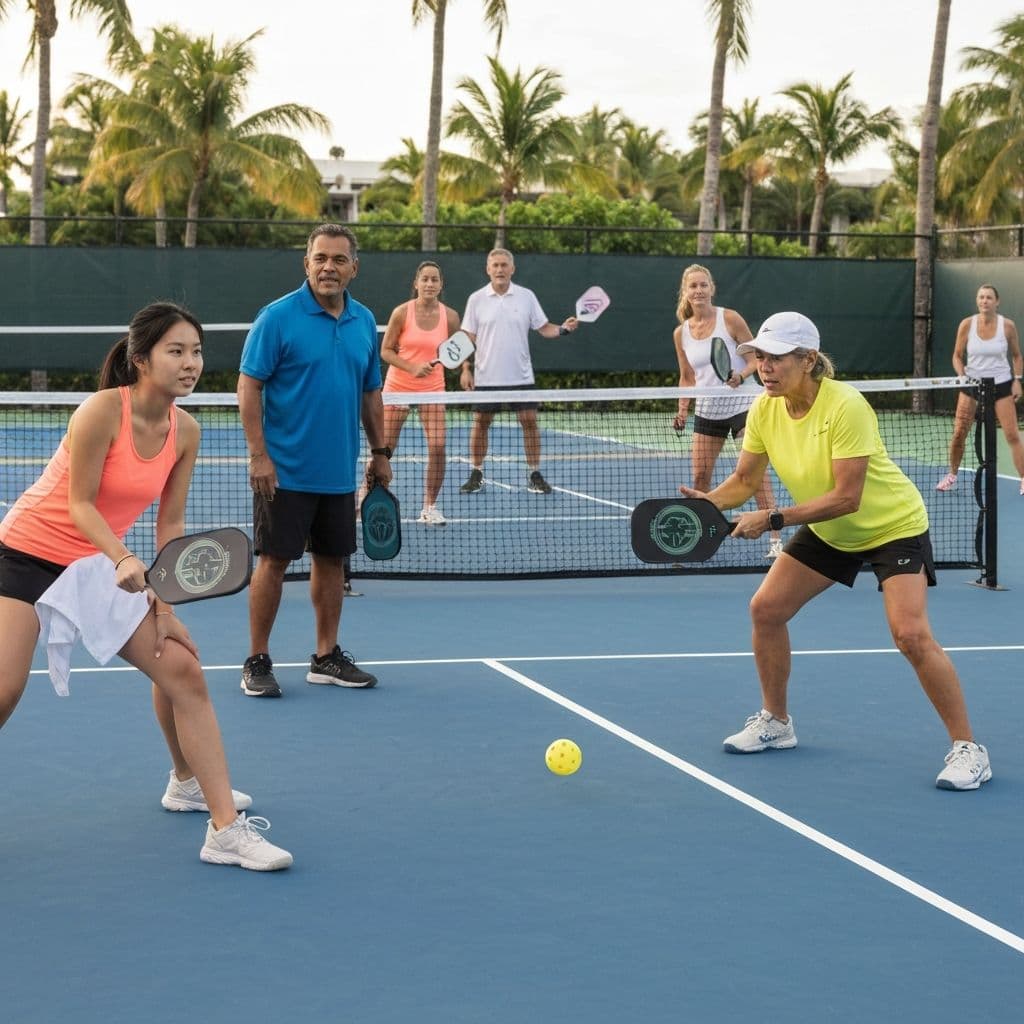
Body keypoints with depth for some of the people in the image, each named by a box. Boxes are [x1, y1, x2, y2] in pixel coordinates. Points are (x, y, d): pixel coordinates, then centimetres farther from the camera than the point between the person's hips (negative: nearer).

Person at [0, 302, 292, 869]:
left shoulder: (186, 431, -5)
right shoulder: (102, 410, -23)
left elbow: (169, 524, 2)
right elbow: (79, 504, -19)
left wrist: (163, 601, -5)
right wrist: (125, 560, -34)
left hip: (103, 560, 6)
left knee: (181, 668, -3)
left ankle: (187, 782, 17)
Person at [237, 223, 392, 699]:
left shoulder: (364, 321, 8)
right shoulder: (277, 317, -9)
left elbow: (371, 392, 16)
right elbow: (249, 386, -11)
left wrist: (379, 452, 13)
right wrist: (258, 454, -16)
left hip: (339, 473, 6)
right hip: (285, 472, -5)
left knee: (331, 560, 11)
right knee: (274, 561, -2)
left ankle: (327, 658, 21)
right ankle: (257, 662, 8)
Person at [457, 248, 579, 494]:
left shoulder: (526, 296, 3)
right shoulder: (477, 299, 1)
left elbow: (544, 328, 6)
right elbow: (468, 337, 3)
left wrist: (563, 328, -13)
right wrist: (466, 369, -4)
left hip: (521, 376, 1)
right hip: (486, 377, 0)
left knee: (529, 421, -3)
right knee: (480, 423, 3)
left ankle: (534, 476, 6)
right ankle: (476, 475, 14)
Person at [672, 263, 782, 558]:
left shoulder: (730, 319, -9)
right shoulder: (681, 333, 4)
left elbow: (755, 359, -6)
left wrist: (741, 376, -25)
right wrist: (682, 411, 1)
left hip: (742, 403, -4)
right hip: (707, 410, 4)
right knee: (699, 476, 2)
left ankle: (775, 539, -15)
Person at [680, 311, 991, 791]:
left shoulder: (844, 406, -31)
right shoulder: (765, 409, -11)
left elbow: (846, 497, -33)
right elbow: (745, 480, -2)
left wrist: (773, 519, -34)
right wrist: (708, 502, -22)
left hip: (893, 525, -7)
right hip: (827, 531, 7)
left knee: (911, 634, -21)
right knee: (766, 608, 2)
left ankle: (967, 748, -9)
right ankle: (775, 722, 22)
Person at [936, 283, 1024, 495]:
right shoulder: (967, 324, -8)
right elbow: (957, 356, 3)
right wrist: (961, 376, -13)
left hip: (1001, 384, -1)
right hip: (972, 383, 1)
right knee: (959, 433, 1)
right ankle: (952, 476, 21)